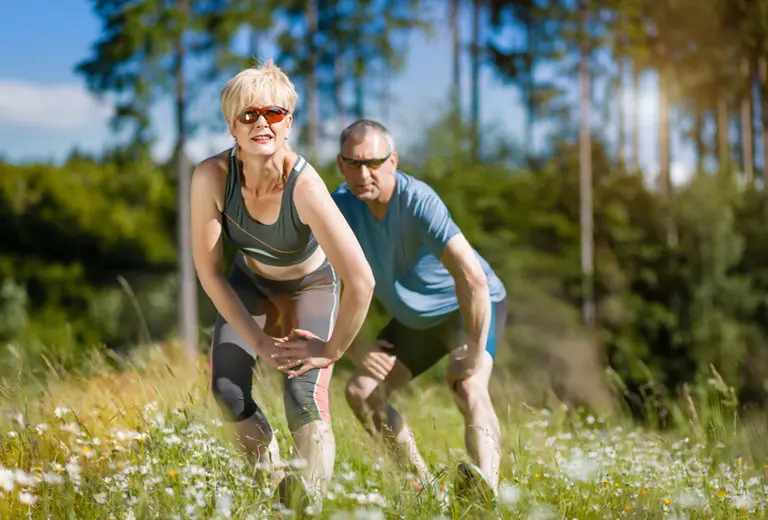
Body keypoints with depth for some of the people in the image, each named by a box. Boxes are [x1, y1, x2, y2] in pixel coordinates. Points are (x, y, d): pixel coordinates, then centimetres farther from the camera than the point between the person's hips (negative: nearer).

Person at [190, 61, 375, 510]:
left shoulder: (304, 186, -38)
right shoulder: (212, 177, -29)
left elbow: (361, 281, -40)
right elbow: (209, 271, -20)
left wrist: (332, 350, -27)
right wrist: (257, 340, -20)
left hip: (311, 284, -3)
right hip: (249, 281, 3)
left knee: (304, 398, -19)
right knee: (227, 390, -8)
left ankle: (311, 501, -2)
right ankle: (273, 485, 16)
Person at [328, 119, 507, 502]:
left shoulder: (418, 201, -32)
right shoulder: (339, 208, -14)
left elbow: (472, 279, -39)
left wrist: (475, 355, -35)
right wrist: (352, 349, -8)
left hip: (471, 308, -7)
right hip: (414, 319, 7)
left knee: (466, 386, -33)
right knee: (360, 392, -2)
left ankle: (487, 487, -52)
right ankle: (426, 487, 1)